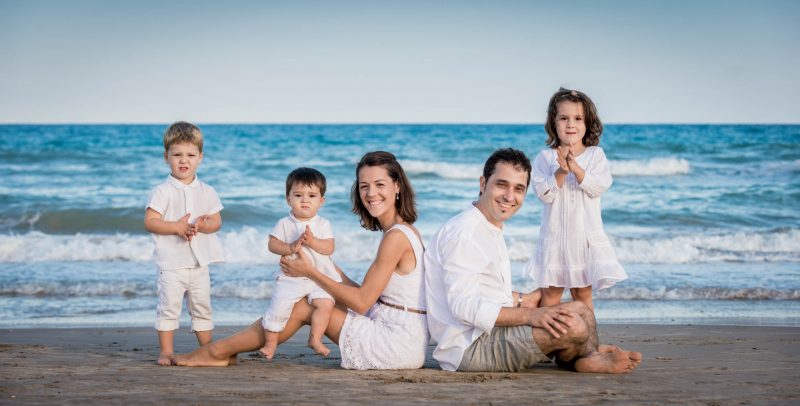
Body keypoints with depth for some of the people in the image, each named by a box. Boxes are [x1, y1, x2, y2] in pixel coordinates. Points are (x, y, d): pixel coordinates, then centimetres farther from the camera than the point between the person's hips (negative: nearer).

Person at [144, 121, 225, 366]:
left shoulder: (206, 192, 6)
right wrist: (177, 227, -22)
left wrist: (201, 225, -16)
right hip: (171, 263, -4)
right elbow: (150, 222, -13)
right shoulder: (162, 192, -7)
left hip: (199, 262, 4)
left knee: (202, 308, 13)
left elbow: (216, 222, 5)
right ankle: (166, 351, 6)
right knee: (169, 307, -3)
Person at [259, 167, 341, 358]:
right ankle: (270, 343, 10)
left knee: (325, 303, -21)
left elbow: (330, 248, -8)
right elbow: (272, 244, -6)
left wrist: (312, 241, -23)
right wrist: (290, 248, -21)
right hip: (290, 278, 0)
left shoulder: (323, 224, 1)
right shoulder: (284, 224, 0)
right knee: (278, 308, -10)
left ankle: (315, 338, -4)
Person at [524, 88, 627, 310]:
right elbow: (543, 192, -11)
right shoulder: (545, 157, -1)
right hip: (555, 235, 0)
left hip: (586, 236, 0)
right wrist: (561, 172, -25)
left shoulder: (595, 154, 1)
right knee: (550, 293, 5)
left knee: (583, 293, 10)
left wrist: (576, 168, -25)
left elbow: (600, 186, -13)